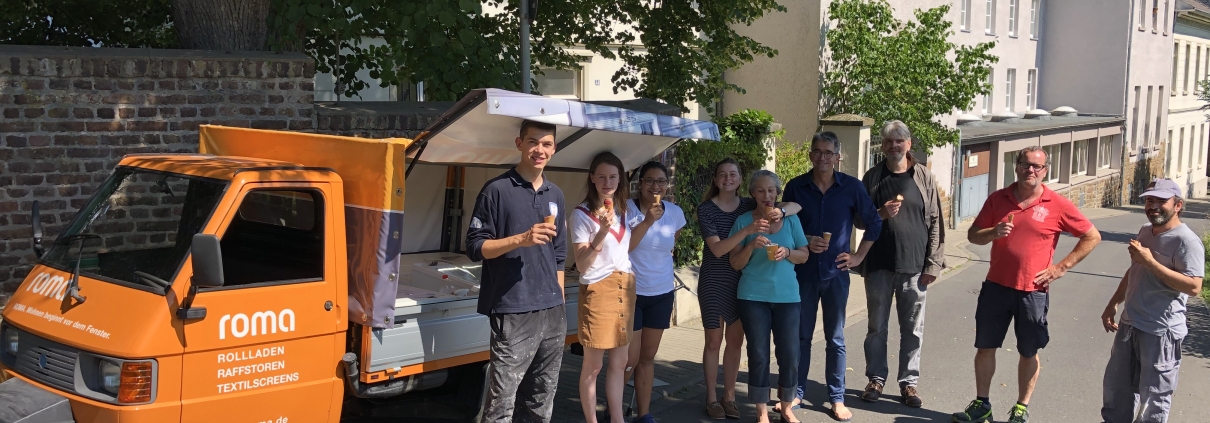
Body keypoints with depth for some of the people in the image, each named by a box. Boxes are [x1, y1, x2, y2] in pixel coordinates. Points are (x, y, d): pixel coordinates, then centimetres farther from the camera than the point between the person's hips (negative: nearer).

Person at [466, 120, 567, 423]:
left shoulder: (555, 195, 14)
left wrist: (560, 303, 16)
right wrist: (521, 239, -20)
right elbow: (475, 247, -8)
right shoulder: (497, 190, -5)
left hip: (553, 313, 6)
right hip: (514, 313, -6)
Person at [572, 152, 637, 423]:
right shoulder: (582, 214, -10)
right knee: (593, 365, 0)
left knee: (619, 362, 11)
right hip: (598, 290, -6)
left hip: (625, 288, 6)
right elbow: (581, 264, -17)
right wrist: (602, 233, -27)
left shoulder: (625, 208, 10)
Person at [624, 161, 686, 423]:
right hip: (631, 292, -4)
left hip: (662, 293, 4)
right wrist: (648, 219, -26)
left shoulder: (675, 213, 1)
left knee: (648, 357, 11)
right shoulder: (627, 209, -12)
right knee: (630, 358, -2)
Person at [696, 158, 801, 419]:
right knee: (714, 341, 5)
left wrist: (781, 210, -24)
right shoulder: (706, 209, -10)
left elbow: (797, 207, -1)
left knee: (735, 341, 9)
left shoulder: (750, 206, -1)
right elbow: (717, 249, -22)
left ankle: (729, 396, 21)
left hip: (741, 282, 3)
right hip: (714, 282, -3)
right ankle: (712, 398, 17)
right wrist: (746, 231, -35)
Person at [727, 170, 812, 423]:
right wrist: (751, 246, -17)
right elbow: (735, 263, 1)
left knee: (789, 353, 1)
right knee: (758, 354, 2)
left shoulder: (791, 219, 6)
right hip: (753, 296, -1)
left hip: (787, 295, 1)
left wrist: (787, 253, -12)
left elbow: (804, 255, 8)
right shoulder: (744, 221, 1)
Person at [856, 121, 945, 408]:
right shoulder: (873, 177, 4)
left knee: (912, 329, 6)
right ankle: (876, 378, 21)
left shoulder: (923, 177, 2)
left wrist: (933, 264, -4)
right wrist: (880, 214, -13)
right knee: (877, 326, 9)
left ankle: (909, 382, 17)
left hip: (914, 266, -1)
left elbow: (935, 223, 1)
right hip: (879, 265, 1)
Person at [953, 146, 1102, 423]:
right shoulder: (997, 199, 2)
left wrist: (1062, 267, -4)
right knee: (985, 346, 8)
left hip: (1033, 291, -2)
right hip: (996, 286, 2)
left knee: (1029, 353, 8)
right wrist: (993, 232, -15)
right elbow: (973, 235, 7)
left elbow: (1092, 237, 1)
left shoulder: (1057, 206, -6)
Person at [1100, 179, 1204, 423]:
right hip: (1130, 324, 9)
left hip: (1161, 331, -9)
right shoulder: (1145, 232, 10)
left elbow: (1194, 287, -27)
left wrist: (1151, 262, -27)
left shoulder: (1186, 241, -17)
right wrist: (1113, 304, 20)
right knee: (1117, 384, 20)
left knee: (1154, 394, 1)